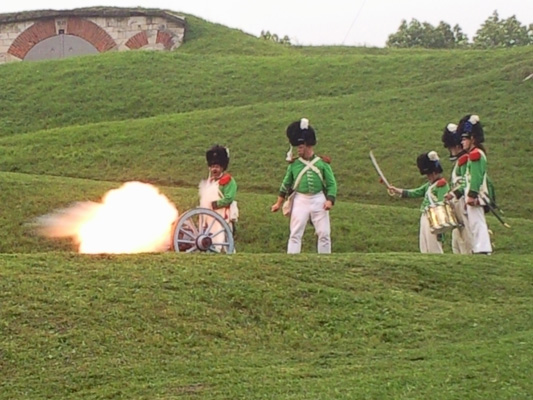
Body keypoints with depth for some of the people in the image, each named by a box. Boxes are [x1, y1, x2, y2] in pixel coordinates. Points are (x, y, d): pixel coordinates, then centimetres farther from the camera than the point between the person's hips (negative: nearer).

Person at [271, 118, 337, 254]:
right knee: (295, 234, -2)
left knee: (324, 233, 4)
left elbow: (331, 184, 0)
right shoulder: (294, 164, 4)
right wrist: (278, 203, 12)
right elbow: (286, 184, 11)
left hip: (319, 200, 0)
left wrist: (330, 200, -14)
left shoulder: (322, 163, -1)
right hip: (300, 200, 1)